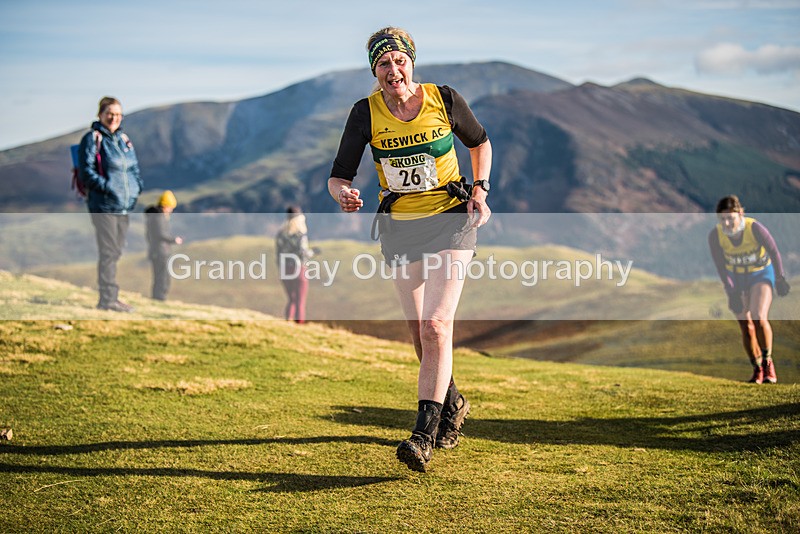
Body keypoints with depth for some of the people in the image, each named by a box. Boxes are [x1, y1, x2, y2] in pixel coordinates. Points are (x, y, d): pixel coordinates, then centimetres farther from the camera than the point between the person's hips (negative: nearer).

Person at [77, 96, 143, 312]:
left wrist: (137, 188, 8)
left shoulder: (124, 140, 16)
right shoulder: (92, 139, -5)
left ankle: (111, 297, 19)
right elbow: (86, 172, -12)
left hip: (124, 205, 7)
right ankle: (107, 298, -4)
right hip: (103, 206, -7)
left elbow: (135, 168, 24)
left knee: (116, 252, 12)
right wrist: (107, 187, -18)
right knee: (108, 252, -7)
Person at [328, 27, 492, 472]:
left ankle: (425, 434, -16)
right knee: (420, 332, 8)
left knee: (436, 325, -17)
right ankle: (453, 405, 34)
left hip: (451, 219, -3)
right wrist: (344, 194, -30)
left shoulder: (445, 100, -8)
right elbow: (339, 176, -7)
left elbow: (480, 142, 11)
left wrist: (480, 189, -2)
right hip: (399, 226, 3)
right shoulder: (366, 113, -6)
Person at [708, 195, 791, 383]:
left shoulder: (755, 228, -29)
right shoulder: (715, 236, -22)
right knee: (746, 326, -1)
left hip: (761, 274, -2)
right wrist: (732, 292, -14)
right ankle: (757, 369, 14)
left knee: (759, 318, -22)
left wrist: (780, 278, 0)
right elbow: (721, 266, -10)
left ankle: (768, 362, -4)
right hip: (736, 278, 2)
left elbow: (774, 252, -11)